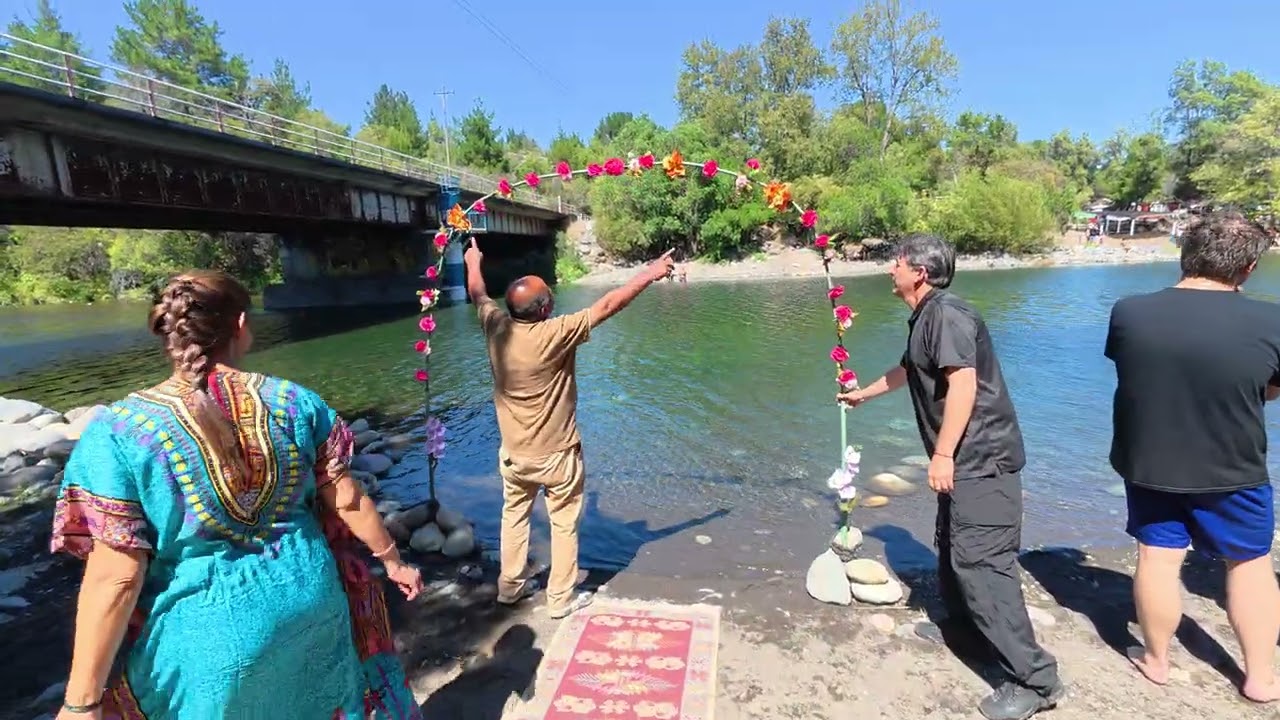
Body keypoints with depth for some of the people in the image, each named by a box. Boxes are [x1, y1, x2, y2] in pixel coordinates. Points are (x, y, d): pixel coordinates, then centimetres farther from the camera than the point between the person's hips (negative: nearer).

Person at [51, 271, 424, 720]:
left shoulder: (120, 432, -15)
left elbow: (114, 578, -15)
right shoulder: (296, 402, -9)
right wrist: (392, 561, 11)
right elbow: (347, 500, -4)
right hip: (308, 605, 2)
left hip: (208, 636, -2)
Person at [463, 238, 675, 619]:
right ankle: (561, 599, 24)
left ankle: (510, 586, 36)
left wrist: (473, 262, 29)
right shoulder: (556, 333, -26)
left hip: (514, 454, 5)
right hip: (557, 455, -5)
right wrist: (649, 275, -9)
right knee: (564, 525, 12)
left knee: (514, 516, 22)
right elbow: (606, 306, -19)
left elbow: (478, 294, 10)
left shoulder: (496, 327, -11)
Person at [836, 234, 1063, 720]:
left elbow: (963, 382, -26)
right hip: (967, 459, 11)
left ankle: (1035, 679, -2)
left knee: (980, 561, -11)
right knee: (951, 545, 21)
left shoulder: (946, 314, -16)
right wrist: (863, 394, 47)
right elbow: (908, 371, 34)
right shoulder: (925, 319, 17)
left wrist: (942, 454, -25)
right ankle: (963, 623, 39)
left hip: (982, 459, -11)